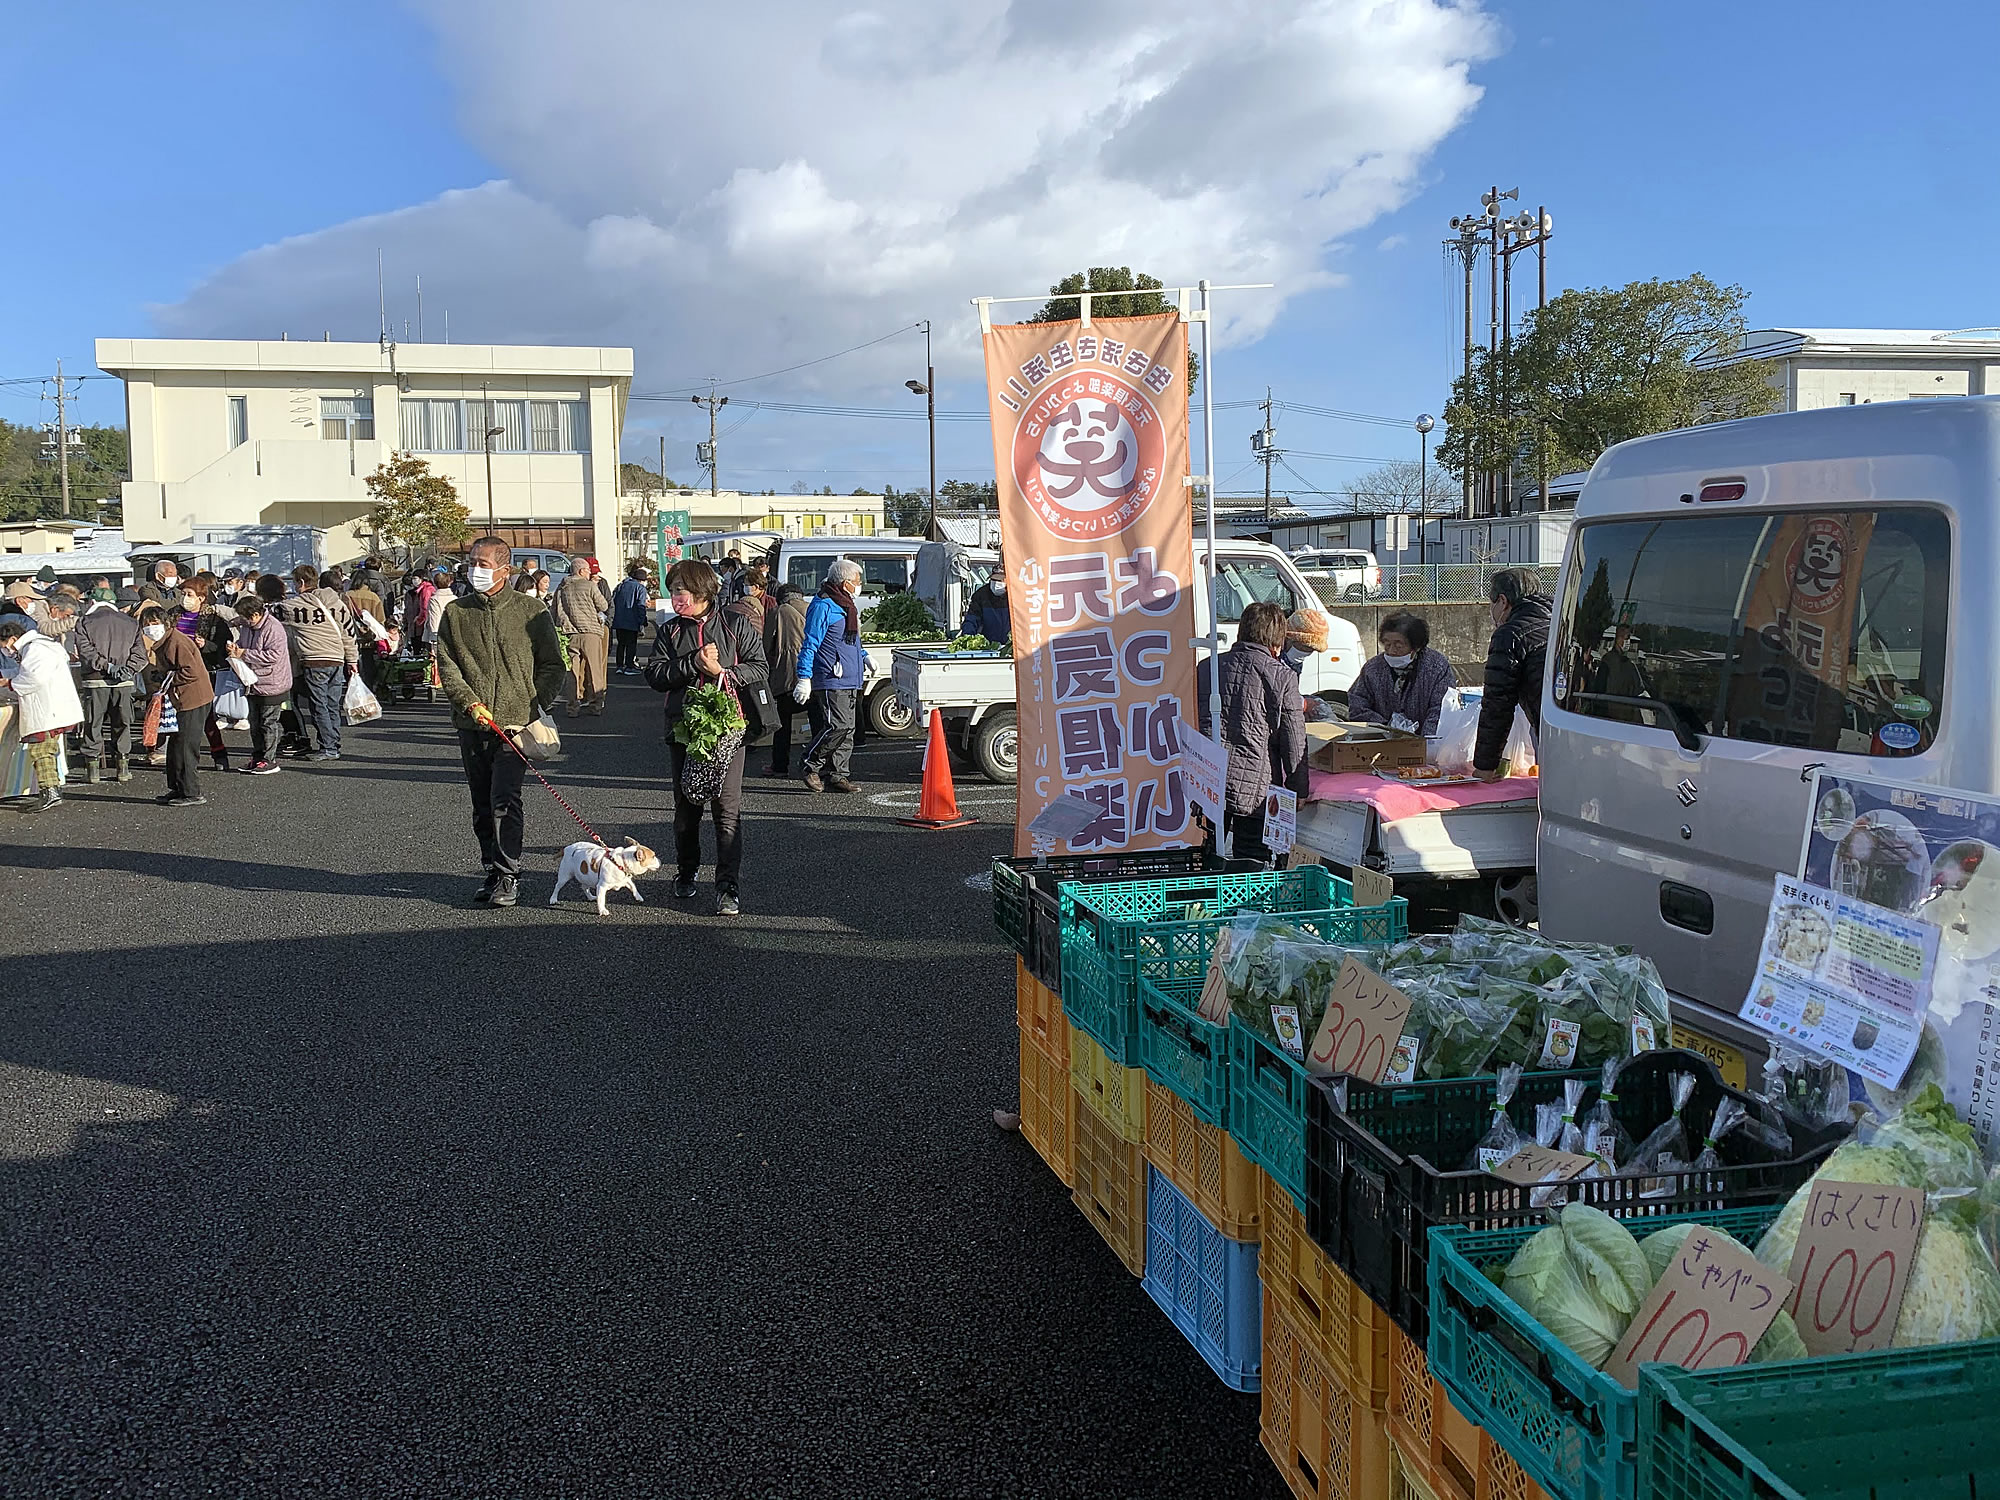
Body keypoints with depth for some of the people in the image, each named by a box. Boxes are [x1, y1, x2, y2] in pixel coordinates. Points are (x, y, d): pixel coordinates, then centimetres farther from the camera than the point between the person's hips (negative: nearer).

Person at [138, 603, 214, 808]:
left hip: (193, 701, -11)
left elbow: (191, 672, -24)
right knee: (175, 746, 15)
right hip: (182, 701, 11)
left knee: (185, 748, -6)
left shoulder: (176, 642, -17)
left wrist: (167, 682, -14)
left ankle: (192, 794, 0)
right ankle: (178, 789, 24)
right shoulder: (161, 645, 15)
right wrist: (159, 681, 7)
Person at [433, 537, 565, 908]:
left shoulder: (530, 611, 1)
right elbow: (446, 665, 4)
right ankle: (492, 871, 22)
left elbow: (552, 665, 5)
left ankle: (509, 876, -4)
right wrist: (470, 702, -10)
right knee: (482, 806, 10)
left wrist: (535, 705, -6)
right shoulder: (455, 612, 8)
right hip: (472, 725, 4)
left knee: (504, 801, -12)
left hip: (515, 724, -4)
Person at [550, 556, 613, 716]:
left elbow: (553, 611, 13)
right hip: (590, 631, -3)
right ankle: (596, 703, 7)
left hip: (569, 633, 3)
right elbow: (603, 606, 4)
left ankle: (574, 705, 2)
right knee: (593, 668, 5)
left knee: (573, 669, 5)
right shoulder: (590, 586, -3)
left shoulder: (562, 588, 9)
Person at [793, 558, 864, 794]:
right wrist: (804, 678, -19)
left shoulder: (846, 606, 19)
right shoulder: (823, 606, -11)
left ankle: (837, 775, 11)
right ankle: (811, 766, 0)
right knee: (838, 726, -15)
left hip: (849, 681, 10)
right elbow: (810, 644, -15)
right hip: (830, 680, -10)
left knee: (847, 729, 7)